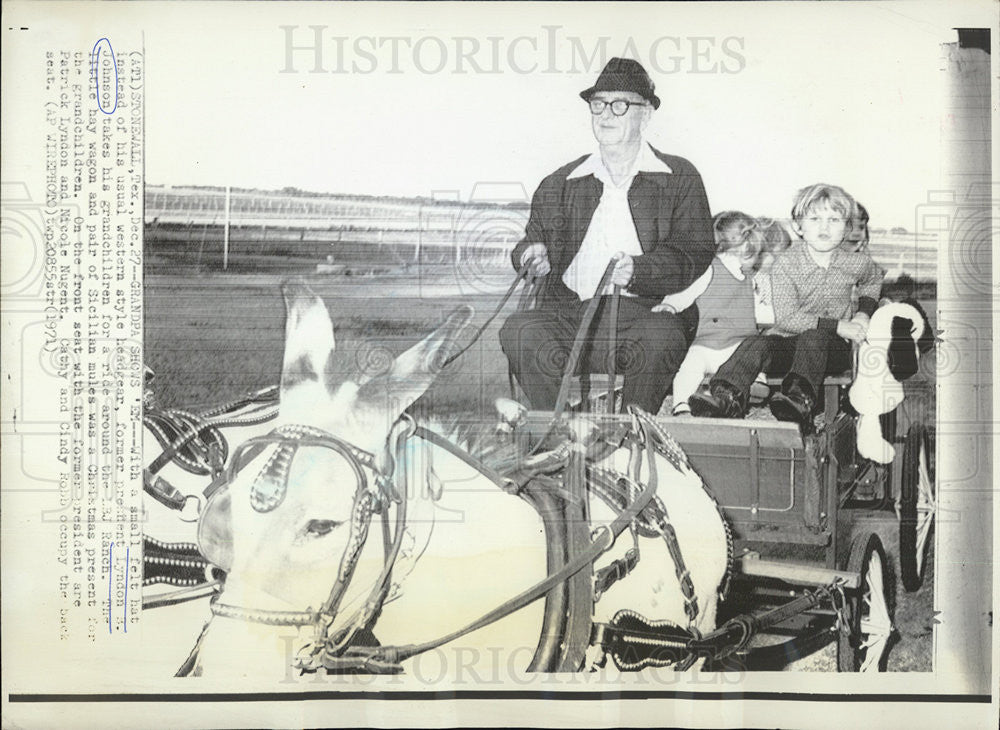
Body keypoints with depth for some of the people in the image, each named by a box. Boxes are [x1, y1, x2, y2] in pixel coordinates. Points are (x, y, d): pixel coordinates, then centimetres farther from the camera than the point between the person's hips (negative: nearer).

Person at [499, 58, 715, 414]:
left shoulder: (680, 178, 13)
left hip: (645, 309, -2)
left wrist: (638, 271, -17)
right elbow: (530, 244, 20)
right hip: (569, 313, 2)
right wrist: (533, 255, -6)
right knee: (518, 330, -28)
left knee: (661, 336, -36)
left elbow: (695, 255, 2)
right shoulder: (559, 184, 21)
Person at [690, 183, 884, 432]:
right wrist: (837, 325, -20)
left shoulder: (857, 263, 1)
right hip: (788, 339, 1)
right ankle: (727, 397, -49)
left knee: (812, 338, -35)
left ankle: (801, 400, -57)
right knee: (757, 344, -30)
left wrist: (864, 313, 10)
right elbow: (786, 318, -16)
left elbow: (873, 280, 29)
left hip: (833, 347, 0)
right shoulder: (786, 263, -8)